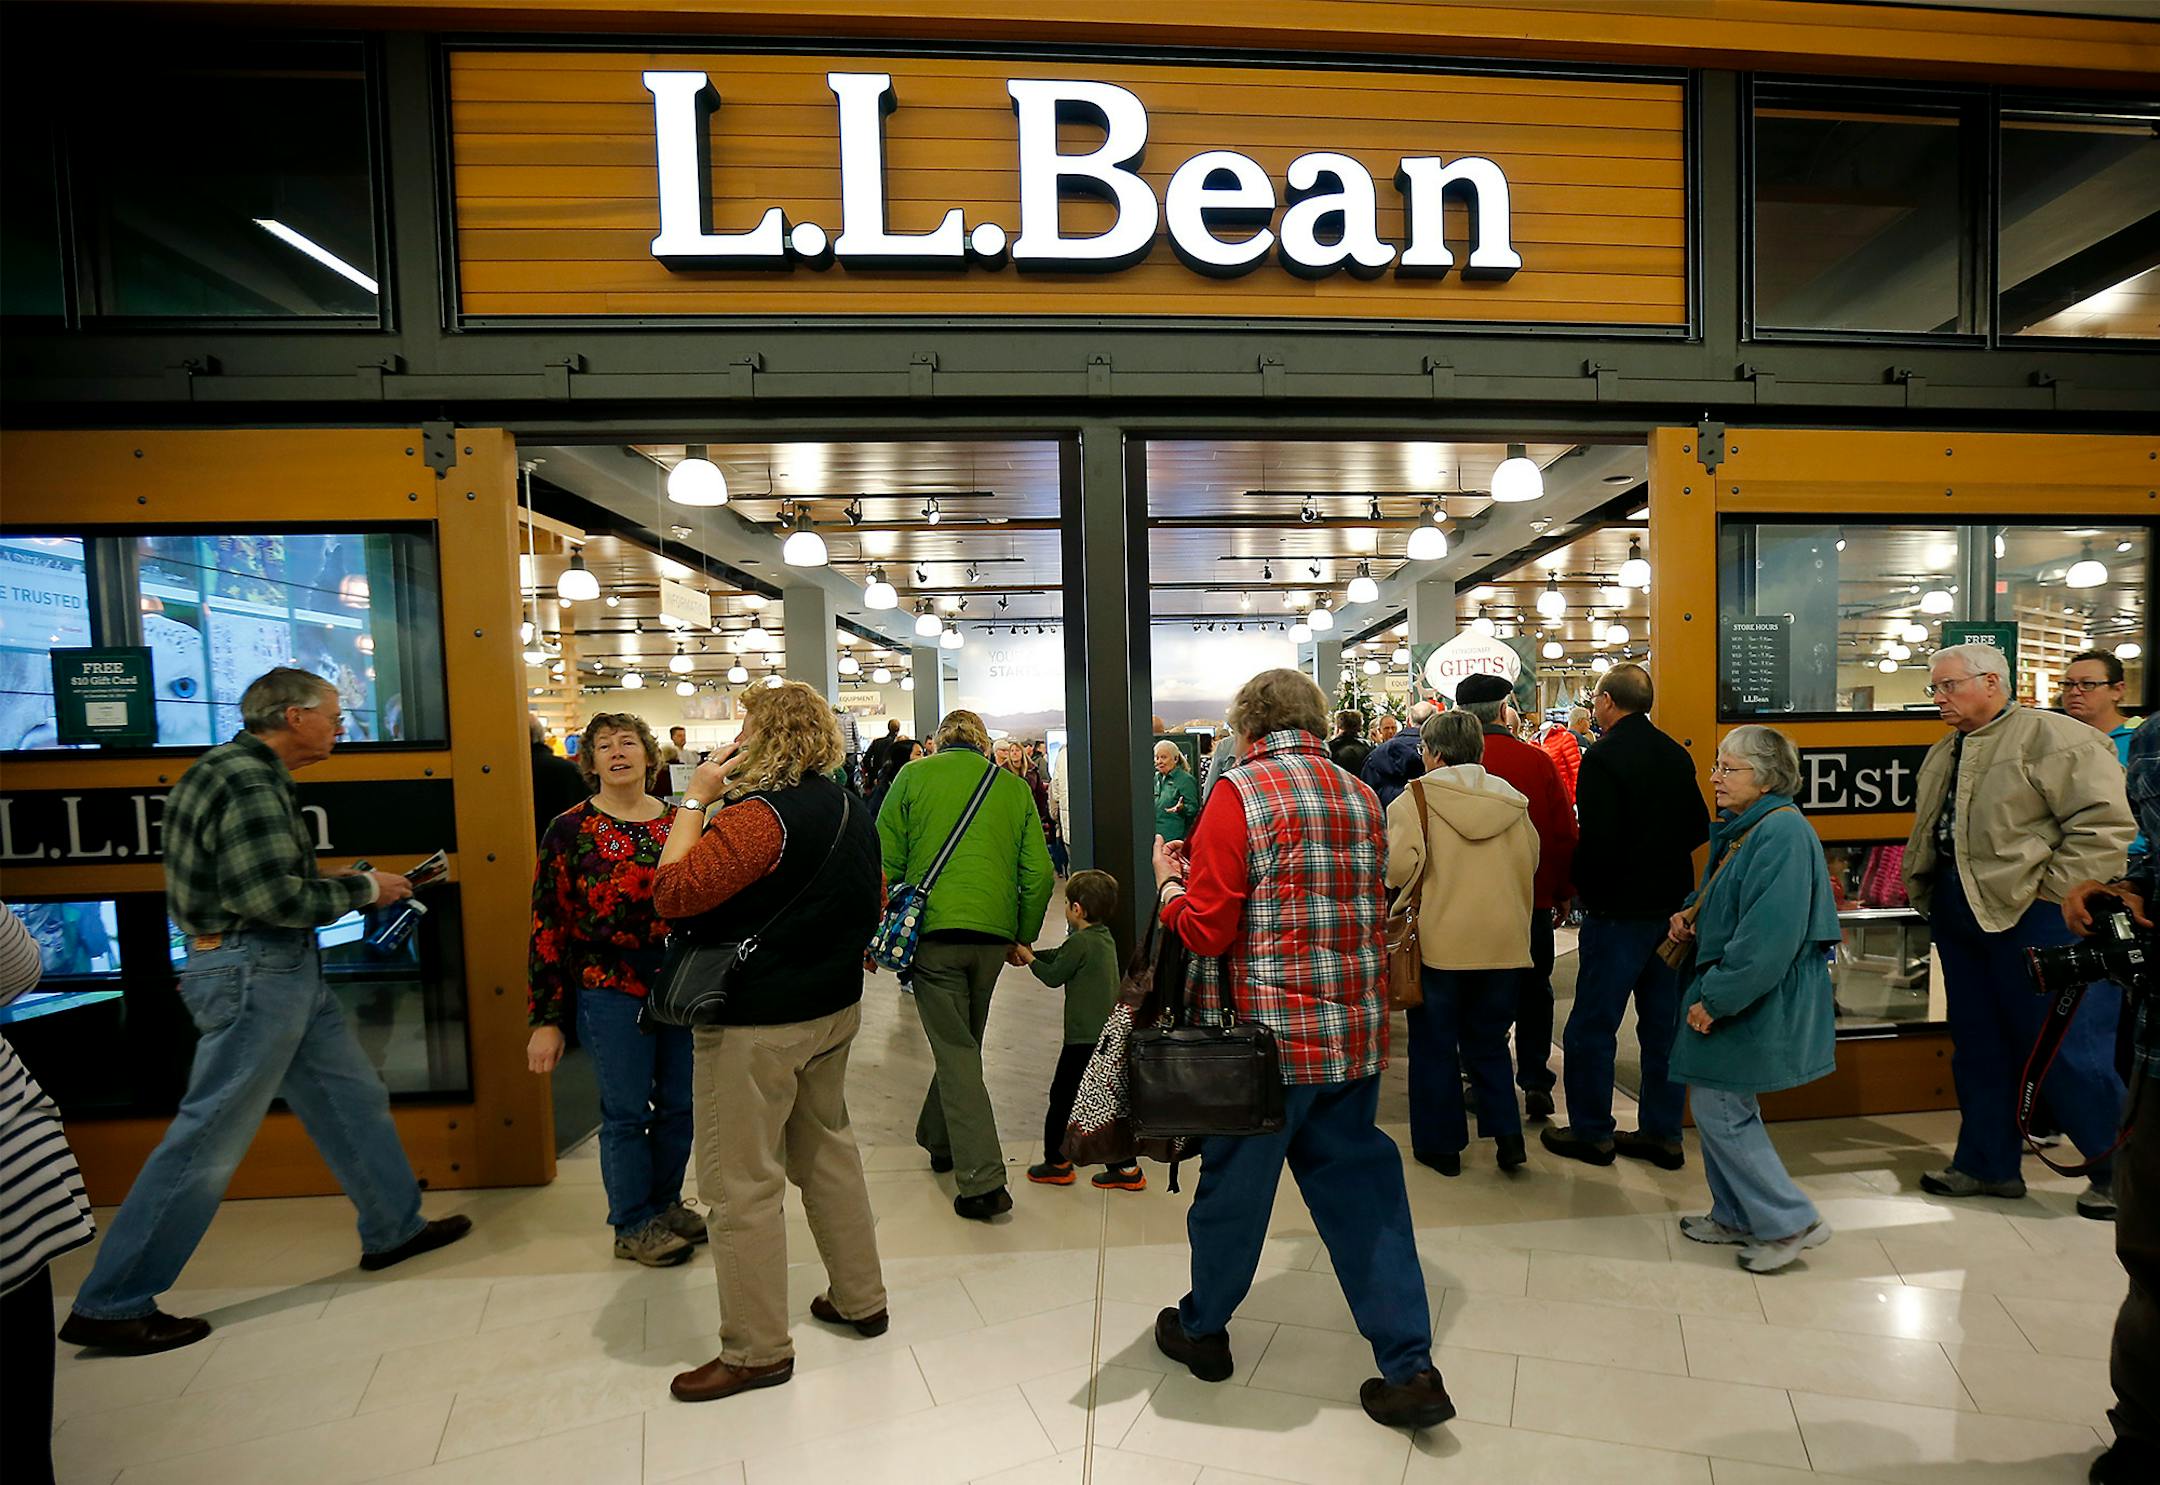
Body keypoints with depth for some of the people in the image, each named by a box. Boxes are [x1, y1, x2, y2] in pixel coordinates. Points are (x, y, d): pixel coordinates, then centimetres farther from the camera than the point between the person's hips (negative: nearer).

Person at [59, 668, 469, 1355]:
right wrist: (362, 889, -12)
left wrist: (338, 885, 8)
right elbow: (271, 897, -25)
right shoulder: (247, 783, -19)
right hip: (255, 972, -10)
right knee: (209, 1139, 0)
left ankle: (394, 1229, 28)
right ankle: (110, 1306, 15)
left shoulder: (250, 772, 13)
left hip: (284, 970, 10)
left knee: (353, 1097, 16)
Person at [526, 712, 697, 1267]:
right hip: (611, 993, -3)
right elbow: (548, 926, -5)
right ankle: (633, 1225, 28)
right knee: (626, 1112, 8)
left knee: (679, 1104, 14)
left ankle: (666, 1201, 37)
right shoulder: (570, 830, -7)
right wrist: (546, 1018, -6)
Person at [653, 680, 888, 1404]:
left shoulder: (756, 816, -22)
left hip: (755, 1024, -9)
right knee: (828, 1149, 22)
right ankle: (859, 1298, 35)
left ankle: (756, 1350, 20)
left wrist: (695, 800, -16)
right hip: (834, 1008, 9)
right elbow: (872, 902, 15)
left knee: (741, 1183, 6)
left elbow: (673, 892, -24)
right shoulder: (851, 808, 5)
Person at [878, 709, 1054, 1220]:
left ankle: (983, 1180, -3)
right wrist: (1023, 936, 17)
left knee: (955, 1051, 1)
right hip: (994, 934, 3)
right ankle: (939, 1141, 37)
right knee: (964, 1041, 21)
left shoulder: (914, 776, 3)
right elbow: (1039, 873, 6)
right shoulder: (1015, 788, 10)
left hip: (934, 929, -3)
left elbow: (886, 859, -1)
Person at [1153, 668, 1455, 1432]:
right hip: (1356, 1032, 6)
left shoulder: (1240, 794, -13)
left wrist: (1169, 882, 3)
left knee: (1234, 1186, 14)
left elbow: (1206, 931, -16)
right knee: (1362, 1186, 18)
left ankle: (1202, 1328, 36)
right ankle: (1410, 1367, 23)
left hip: (1269, 1031, -5)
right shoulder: (1361, 797, 6)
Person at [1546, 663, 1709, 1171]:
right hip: (1672, 907, 8)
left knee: (1591, 1024, 4)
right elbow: (1699, 829, 12)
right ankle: (1663, 1134, 24)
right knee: (1663, 1024, 15)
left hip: (1619, 910, -8)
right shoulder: (1676, 755, 6)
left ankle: (1592, 1133, 14)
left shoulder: (1604, 757, -16)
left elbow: (1596, 840, -22)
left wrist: (1582, 886, -5)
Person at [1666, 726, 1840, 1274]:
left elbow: (1768, 935, -27)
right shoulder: (1737, 829, 10)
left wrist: (1715, 999, -22)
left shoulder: (1782, 833, -21)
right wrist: (1689, 914, 4)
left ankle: (1791, 1222, 13)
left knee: (1718, 1107, -2)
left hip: (1758, 1000, -10)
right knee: (1722, 1106, 17)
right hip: (1727, 992, 10)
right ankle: (1736, 1216, 31)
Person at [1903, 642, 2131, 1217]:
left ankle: (2119, 1172, 20)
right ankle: (1988, 1164, 27)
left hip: (2035, 916, -8)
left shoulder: (2054, 738, -10)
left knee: (2068, 1051, 0)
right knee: (1977, 1045, 15)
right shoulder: (1943, 753, 16)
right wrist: (1925, 894, 14)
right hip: (1959, 914, 8)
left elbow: (2104, 824, -17)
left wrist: (2055, 895, -17)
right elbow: (1926, 834, 23)